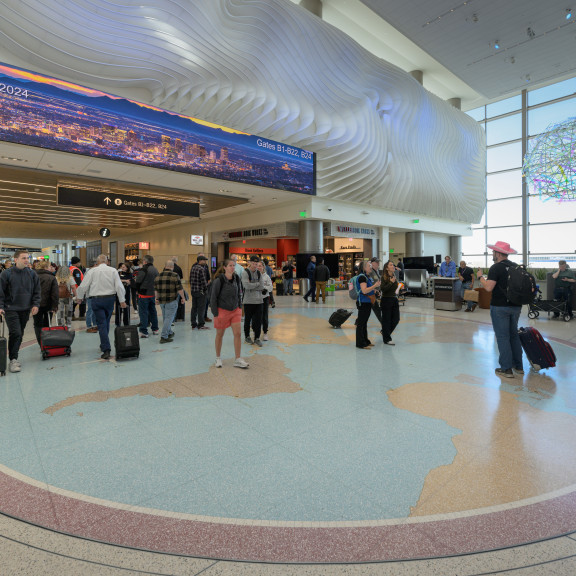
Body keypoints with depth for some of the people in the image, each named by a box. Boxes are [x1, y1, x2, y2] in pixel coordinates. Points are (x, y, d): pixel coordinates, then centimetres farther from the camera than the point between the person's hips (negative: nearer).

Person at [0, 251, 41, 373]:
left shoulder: (32, 274, 5)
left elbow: (36, 292, 10)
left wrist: (35, 304, -1)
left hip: (25, 310, 4)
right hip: (11, 309, -4)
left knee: (20, 335, 12)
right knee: (15, 333, -13)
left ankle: (14, 357, 26)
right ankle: (13, 360, -4)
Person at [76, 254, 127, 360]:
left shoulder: (92, 271, -2)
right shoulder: (113, 271, 1)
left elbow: (83, 286, -2)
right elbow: (119, 286, -3)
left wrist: (79, 297, 15)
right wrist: (122, 300, 1)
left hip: (96, 300, -2)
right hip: (110, 299, 2)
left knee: (101, 324, -2)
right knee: (106, 322, 17)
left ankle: (106, 350, -9)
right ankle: (104, 345, 30)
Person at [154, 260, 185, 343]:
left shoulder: (158, 276, 7)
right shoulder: (175, 276, -10)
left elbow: (156, 290, 14)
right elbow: (180, 289, -11)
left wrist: (157, 298, 27)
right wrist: (183, 297, 2)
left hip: (161, 301, 6)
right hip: (172, 301, -6)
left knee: (165, 318, 18)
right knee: (169, 318, -3)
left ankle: (169, 333, 32)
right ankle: (164, 337, -5)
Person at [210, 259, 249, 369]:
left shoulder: (236, 278, 1)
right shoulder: (219, 280, -14)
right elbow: (213, 297, -10)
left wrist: (240, 307, 10)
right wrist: (215, 313, -12)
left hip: (235, 310, 4)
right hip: (222, 310, -4)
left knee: (238, 334, -2)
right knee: (220, 335, 10)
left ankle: (238, 360, 6)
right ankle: (218, 358, 28)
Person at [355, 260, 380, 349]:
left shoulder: (368, 276, 14)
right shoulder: (362, 277, -15)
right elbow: (364, 290, -24)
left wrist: (374, 289, 12)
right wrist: (375, 285, -21)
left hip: (368, 302, 10)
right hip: (363, 302, -10)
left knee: (364, 322, 16)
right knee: (361, 323, -3)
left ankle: (365, 341, 25)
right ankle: (360, 344, 2)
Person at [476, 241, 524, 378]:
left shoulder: (496, 268, -14)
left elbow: (488, 288, -20)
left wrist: (480, 277, -5)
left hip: (500, 307, -7)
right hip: (516, 306, 7)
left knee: (502, 337, 0)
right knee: (514, 335, 18)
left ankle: (506, 369, 5)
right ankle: (518, 366, 26)